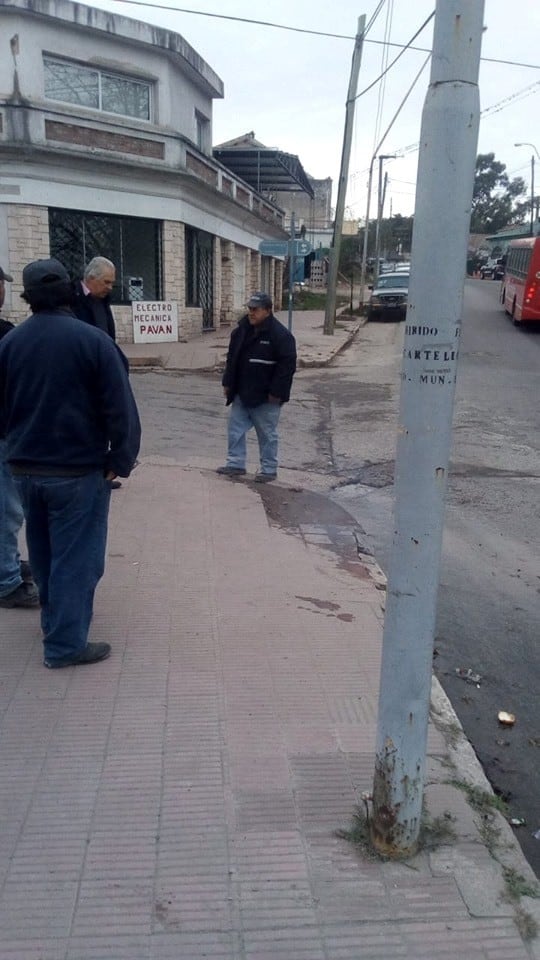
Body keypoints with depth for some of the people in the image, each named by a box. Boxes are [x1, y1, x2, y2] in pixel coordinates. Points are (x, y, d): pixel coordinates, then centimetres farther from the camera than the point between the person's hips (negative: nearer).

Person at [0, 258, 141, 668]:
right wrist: (120, 460, -8)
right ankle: (66, 643, 6)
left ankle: (55, 617, 37)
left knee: (44, 551, 21)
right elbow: (120, 408, -15)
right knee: (76, 555, 1)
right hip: (78, 469, -5)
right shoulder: (93, 340, -14)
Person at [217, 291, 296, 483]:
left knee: (267, 433, 4)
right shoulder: (241, 330, 6)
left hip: (265, 397, -7)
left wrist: (276, 392, -18)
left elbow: (287, 364, -17)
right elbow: (232, 358, 15)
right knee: (235, 428, 11)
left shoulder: (280, 335, -16)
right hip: (241, 394, 7)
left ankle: (269, 469, 16)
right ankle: (236, 463, 22)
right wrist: (228, 383, 10)